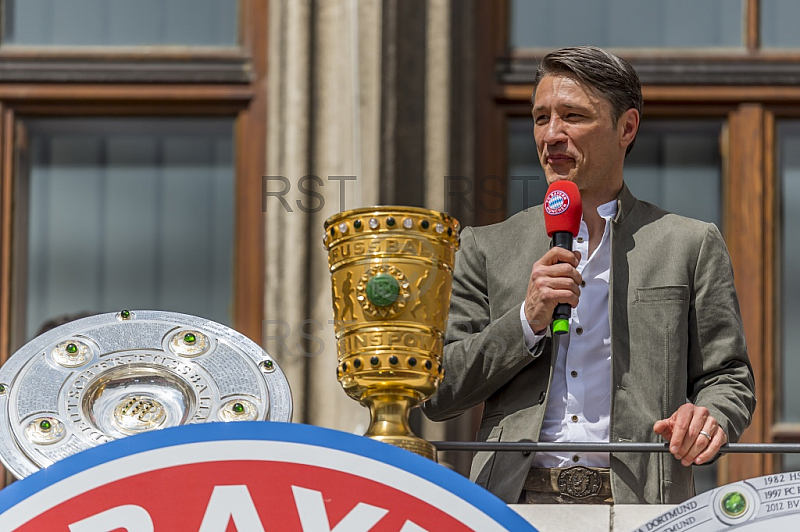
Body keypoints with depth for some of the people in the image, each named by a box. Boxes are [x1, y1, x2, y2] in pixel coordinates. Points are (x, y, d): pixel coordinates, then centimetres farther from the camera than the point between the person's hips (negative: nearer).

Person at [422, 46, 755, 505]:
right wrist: (527, 323, -3)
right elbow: (437, 395, 11)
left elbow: (728, 379, 13)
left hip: (637, 504, 2)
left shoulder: (691, 247, 13)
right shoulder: (486, 248, 16)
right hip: (516, 499, -2)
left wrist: (710, 417, -10)